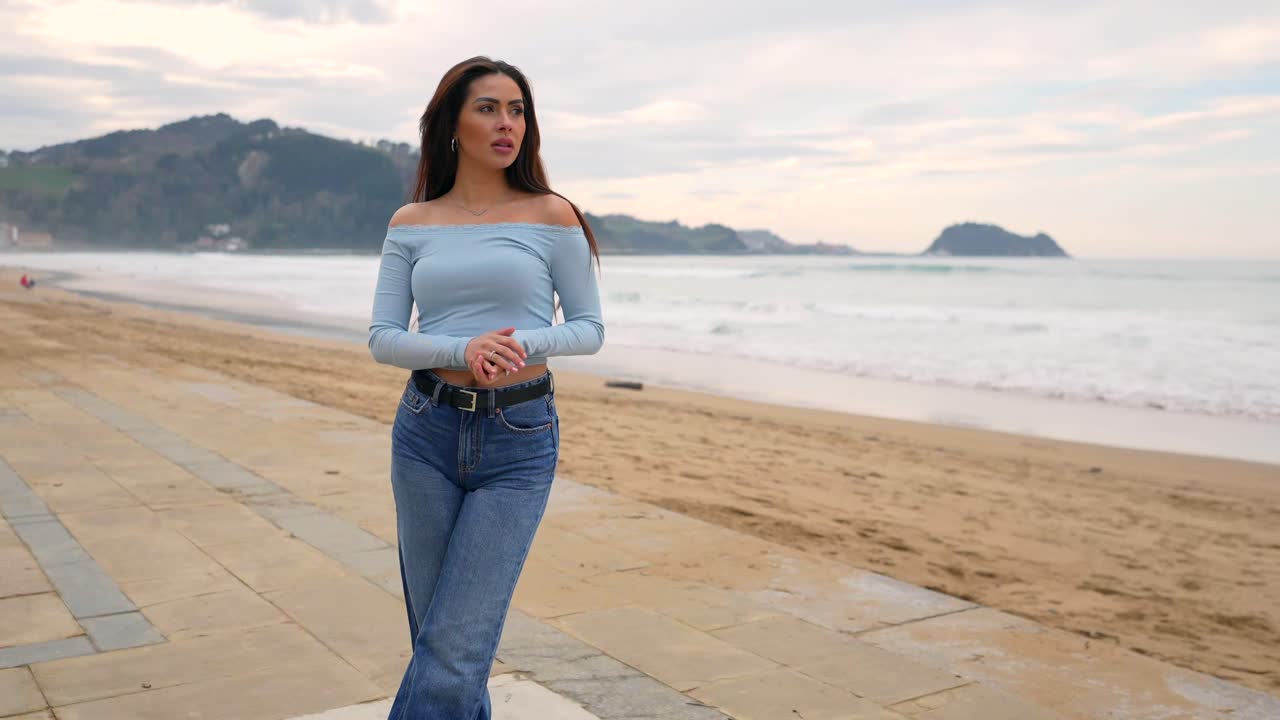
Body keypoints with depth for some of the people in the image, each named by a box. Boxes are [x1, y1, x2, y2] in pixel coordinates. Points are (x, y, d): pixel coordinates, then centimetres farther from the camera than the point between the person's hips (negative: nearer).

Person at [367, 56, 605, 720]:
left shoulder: (552, 215, 0)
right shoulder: (411, 223, 6)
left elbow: (590, 329, 3)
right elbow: (382, 338, 3)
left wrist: (524, 343, -18)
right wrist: (461, 351, -17)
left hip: (518, 443, -3)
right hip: (426, 431, 3)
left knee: (453, 648, -4)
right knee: (434, 634, 12)